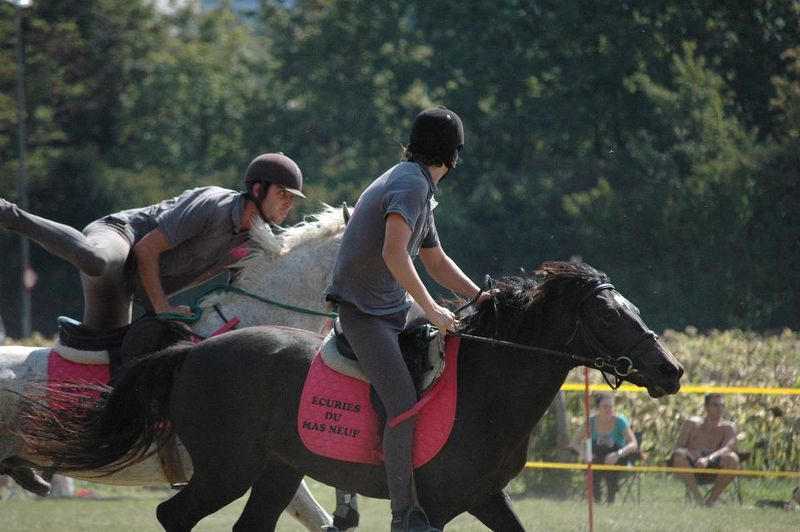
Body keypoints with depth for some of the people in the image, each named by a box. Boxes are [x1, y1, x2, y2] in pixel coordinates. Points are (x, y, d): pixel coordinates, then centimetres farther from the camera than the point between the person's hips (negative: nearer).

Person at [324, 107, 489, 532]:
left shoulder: (420, 188, 18)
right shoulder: (411, 184, -15)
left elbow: (436, 262, 25)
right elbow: (394, 252, -28)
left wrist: (483, 298, 15)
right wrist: (430, 309, -25)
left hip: (396, 307, 10)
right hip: (364, 313, -10)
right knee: (405, 405, -22)